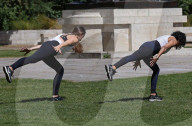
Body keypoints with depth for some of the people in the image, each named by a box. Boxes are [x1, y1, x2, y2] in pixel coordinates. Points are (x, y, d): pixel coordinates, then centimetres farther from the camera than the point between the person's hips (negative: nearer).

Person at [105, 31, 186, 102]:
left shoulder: (166, 38, 39)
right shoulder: (174, 40, 14)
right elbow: (164, 47, -9)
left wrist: (138, 60, 30)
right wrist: (157, 57, -21)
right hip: (149, 48, -9)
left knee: (156, 70, 20)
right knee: (131, 57, -30)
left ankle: (153, 95, 16)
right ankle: (112, 68, -54)